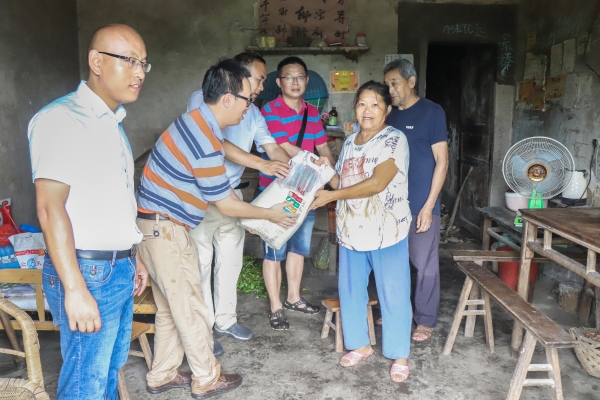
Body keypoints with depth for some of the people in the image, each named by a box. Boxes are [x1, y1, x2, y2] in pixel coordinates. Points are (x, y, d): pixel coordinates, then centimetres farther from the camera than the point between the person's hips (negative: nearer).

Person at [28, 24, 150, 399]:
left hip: (120, 269, 8)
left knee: (111, 370, 18)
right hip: (89, 271, -8)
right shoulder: (62, 118, -13)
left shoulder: (113, 122, 14)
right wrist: (75, 290, -23)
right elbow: (50, 207, -20)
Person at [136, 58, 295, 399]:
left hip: (160, 225, 10)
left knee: (172, 306, 18)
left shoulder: (198, 121, 6)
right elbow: (227, 205, -15)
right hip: (165, 229, -10)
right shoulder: (205, 143, -24)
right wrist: (271, 214, -1)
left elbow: (226, 149, 26)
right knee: (190, 307, 4)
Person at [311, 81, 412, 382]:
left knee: (392, 294, 5)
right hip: (351, 231, 6)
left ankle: (400, 355, 22)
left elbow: (377, 183, -22)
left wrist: (332, 196, -21)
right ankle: (360, 344, 33)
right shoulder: (350, 142, 11)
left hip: (386, 233, -6)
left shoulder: (394, 140, -11)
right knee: (350, 290, 14)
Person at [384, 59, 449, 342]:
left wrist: (429, 205, -15)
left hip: (421, 204, -6)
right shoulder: (390, 115, 10)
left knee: (425, 264, 4)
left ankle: (426, 320, 19)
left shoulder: (432, 112, -7)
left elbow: (441, 162, -10)